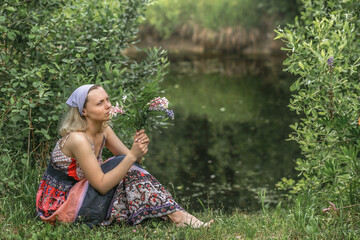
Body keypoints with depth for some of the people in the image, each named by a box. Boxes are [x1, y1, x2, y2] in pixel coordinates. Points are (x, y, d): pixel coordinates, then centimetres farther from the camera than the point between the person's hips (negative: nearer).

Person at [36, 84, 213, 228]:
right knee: (127, 171, -18)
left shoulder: (103, 130, 2)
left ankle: (176, 214, -12)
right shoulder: (78, 139, -25)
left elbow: (130, 160, 1)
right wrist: (133, 155, -31)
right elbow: (102, 186, -27)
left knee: (131, 172, -8)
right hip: (60, 207, -8)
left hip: (77, 194, 8)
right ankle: (177, 217, -15)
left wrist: (139, 149, -21)